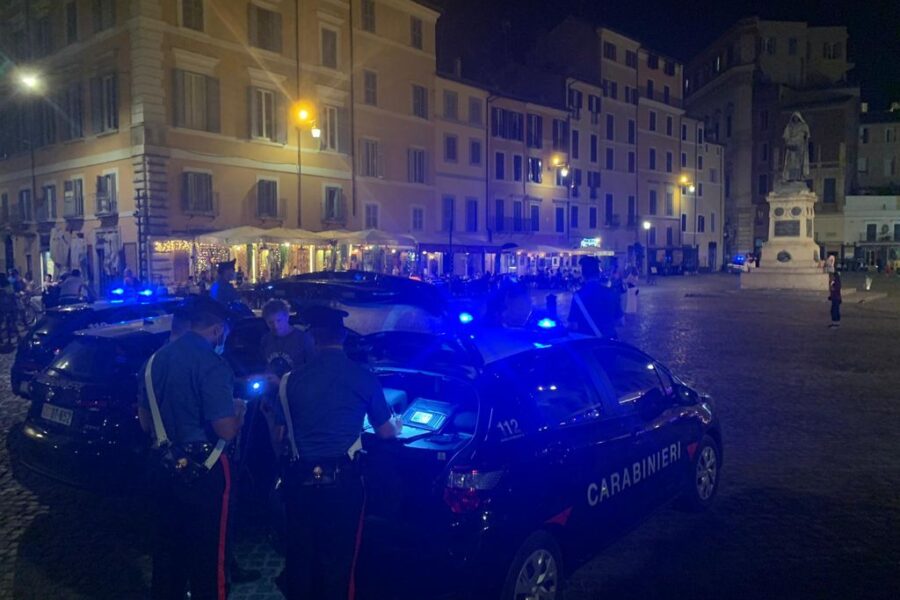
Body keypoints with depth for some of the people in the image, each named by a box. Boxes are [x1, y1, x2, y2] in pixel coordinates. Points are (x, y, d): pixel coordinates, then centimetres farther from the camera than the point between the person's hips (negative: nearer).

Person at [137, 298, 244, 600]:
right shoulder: (211, 364, -20)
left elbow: (145, 421, 12)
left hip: (165, 467, 7)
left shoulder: (156, 358, 3)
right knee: (207, 547, 8)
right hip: (204, 470, -7)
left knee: (168, 540, 21)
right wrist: (238, 410, -4)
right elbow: (226, 430, -24)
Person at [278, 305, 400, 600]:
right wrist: (397, 426, 29)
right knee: (338, 560, 11)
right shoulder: (364, 378, -5)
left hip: (301, 479, 2)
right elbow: (385, 432, 6)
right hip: (342, 481, -2)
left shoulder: (293, 379, -1)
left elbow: (280, 434, 9)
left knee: (300, 556, 16)